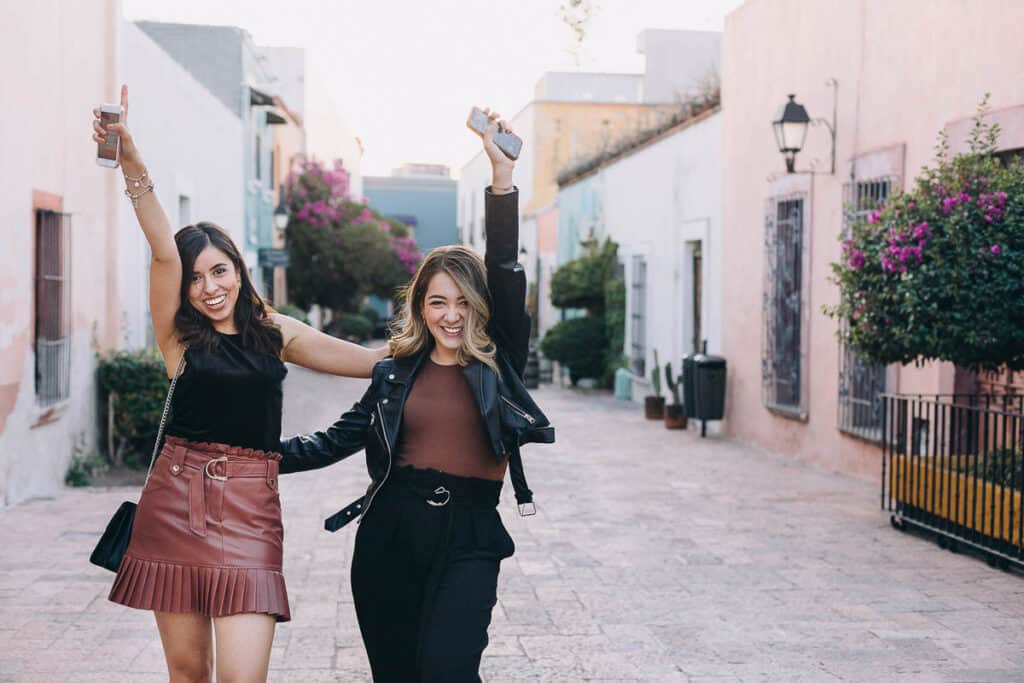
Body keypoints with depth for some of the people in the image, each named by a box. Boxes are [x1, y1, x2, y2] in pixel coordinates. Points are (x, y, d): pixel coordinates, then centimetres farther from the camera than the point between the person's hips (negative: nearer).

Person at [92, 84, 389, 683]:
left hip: (250, 506, 1)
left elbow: (375, 360, 12)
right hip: (176, 503, 0)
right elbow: (164, 251, -13)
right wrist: (132, 165, -26)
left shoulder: (276, 333, 9)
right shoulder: (178, 335, 2)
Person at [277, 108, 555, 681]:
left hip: (468, 538, -3)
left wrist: (503, 176, -18)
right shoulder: (395, 374, 10)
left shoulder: (499, 364, 2)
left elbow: (506, 274, -9)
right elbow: (338, 441, 15)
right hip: (390, 533, 3)